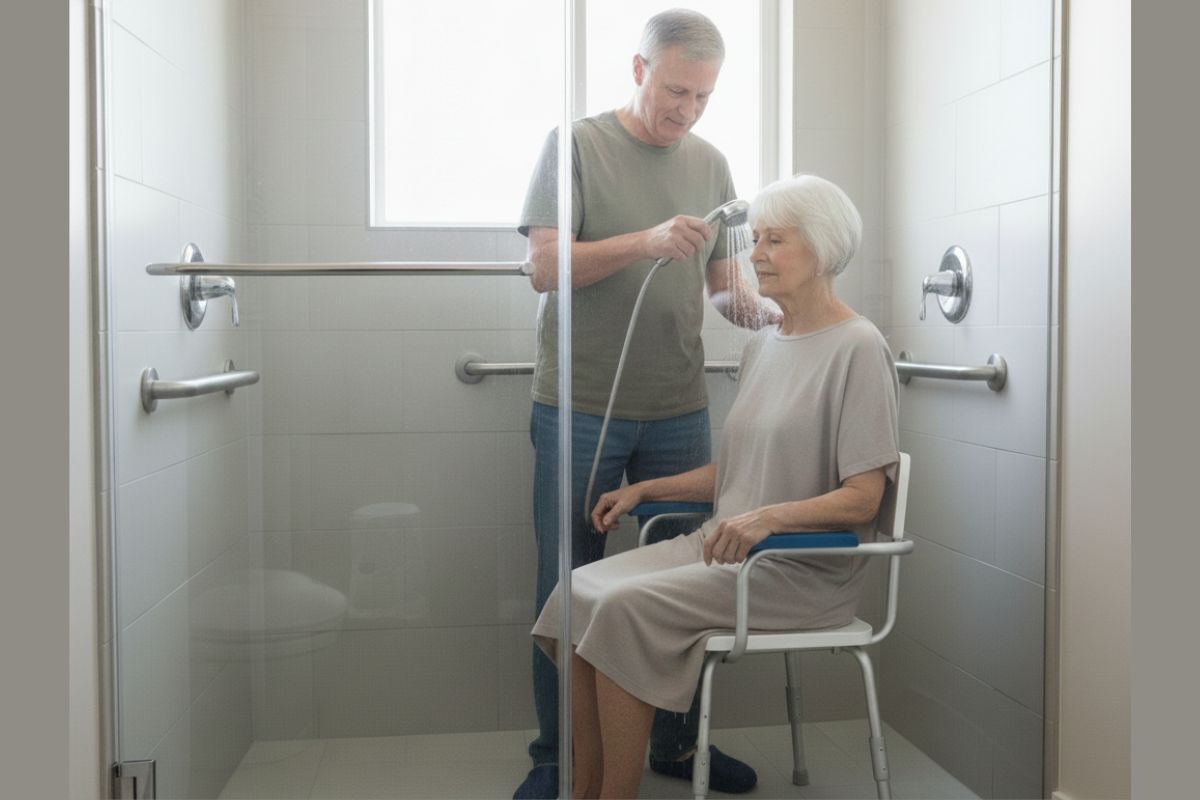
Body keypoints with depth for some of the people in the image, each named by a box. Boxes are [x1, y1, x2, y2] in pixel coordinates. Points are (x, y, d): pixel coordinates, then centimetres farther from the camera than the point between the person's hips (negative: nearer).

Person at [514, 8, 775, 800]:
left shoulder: (710, 163, 11)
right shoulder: (576, 145, -1)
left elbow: (721, 281, 14)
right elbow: (545, 267, -10)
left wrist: (743, 302, -9)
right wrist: (646, 241, -23)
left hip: (679, 411, 4)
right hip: (580, 409, -3)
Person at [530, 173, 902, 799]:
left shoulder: (858, 347, -9)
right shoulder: (763, 344, 16)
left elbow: (861, 498, -15)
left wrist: (768, 517, -28)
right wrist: (644, 489, 13)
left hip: (803, 567, -8)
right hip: (724, 543, 8)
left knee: (628, 608, -25)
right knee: (579, 592, -11)